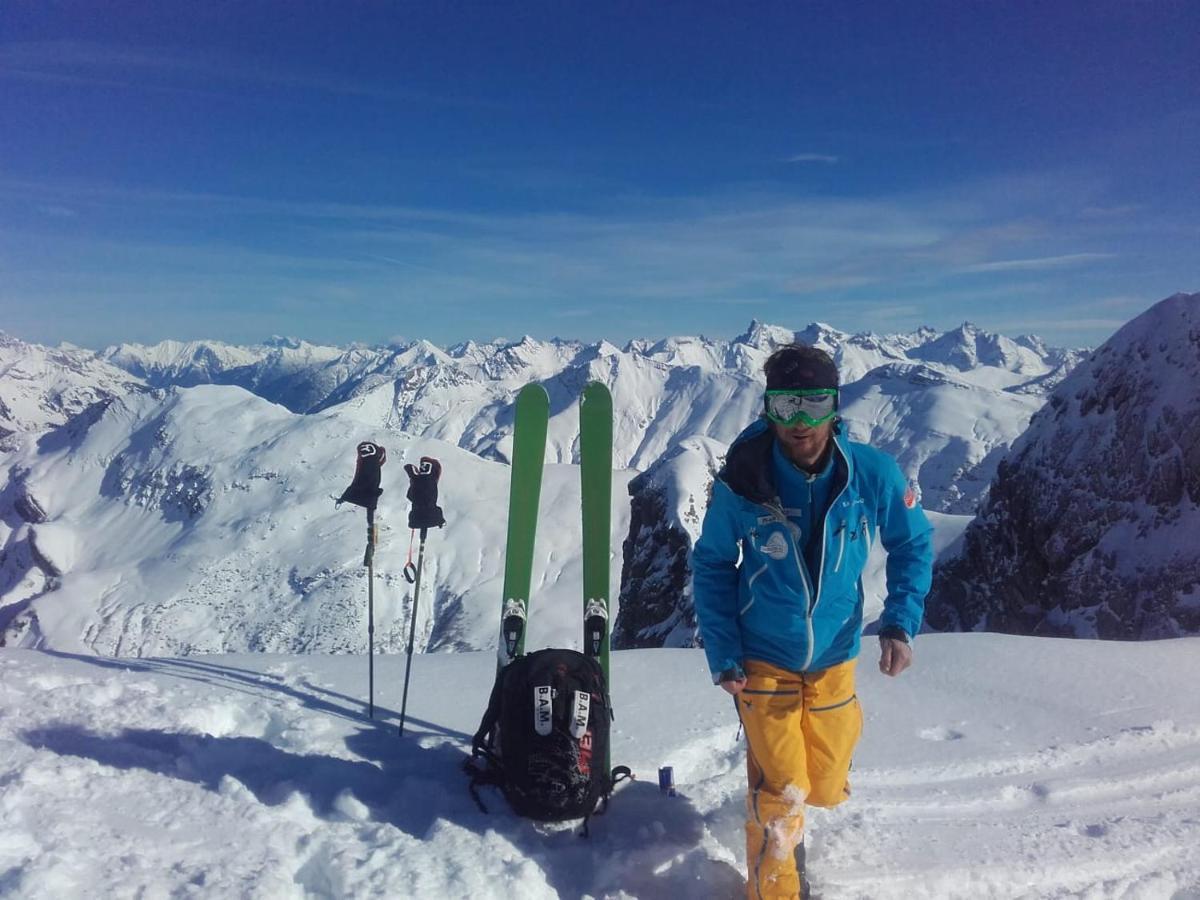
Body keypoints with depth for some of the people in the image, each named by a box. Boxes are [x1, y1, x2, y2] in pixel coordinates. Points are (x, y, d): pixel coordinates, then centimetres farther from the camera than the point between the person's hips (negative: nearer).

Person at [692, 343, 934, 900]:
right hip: (762, 661, -2)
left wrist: (901, 623, -13)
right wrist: (722, 656, -10)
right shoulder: (740, 482, -21)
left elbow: (913, 546, -1)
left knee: (826, 788, 15)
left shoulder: (872, 474, -17)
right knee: (780, 793, -5)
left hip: (834, 660, 3)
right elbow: (711, 566, -7)